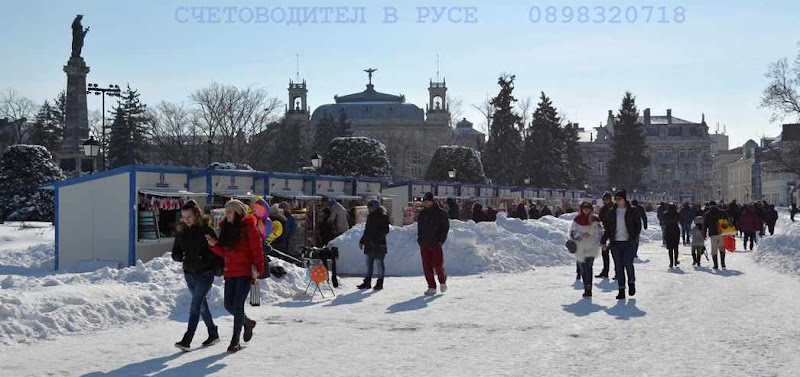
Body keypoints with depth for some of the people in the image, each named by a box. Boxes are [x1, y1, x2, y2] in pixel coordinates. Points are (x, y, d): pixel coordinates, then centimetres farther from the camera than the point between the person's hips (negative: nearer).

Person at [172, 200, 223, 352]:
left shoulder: (206, 230, -9)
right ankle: (213, 334, 32)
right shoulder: (181, 232, 5)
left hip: (205, 273, -6)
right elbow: (176, 252, 11)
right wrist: (179, 257, -10)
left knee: (195, 305, -14)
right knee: (202, 305, 16)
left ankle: (187, 341, -18)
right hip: (189, 274, 6)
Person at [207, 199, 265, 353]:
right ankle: (248, 323, 34)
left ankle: (235, 340, 2)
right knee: (229, 305, 7)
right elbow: (224, 252, 15)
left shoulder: (248, 227, -8)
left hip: (245, 271, -7)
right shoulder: (226, 228, 12)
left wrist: (258, 269, -14)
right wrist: (214, 245, -4)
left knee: (238, 305, -8)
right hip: (230, 272, 7)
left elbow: (257, 249, -9)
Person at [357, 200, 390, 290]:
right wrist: (362, 241, 22)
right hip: (369, 244, 7)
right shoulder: (370, 216, 17)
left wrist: (377, 237, -22)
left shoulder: (383, 217, -6)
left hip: (379, 244, -7)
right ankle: (367, 282, 13)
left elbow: (385, 230, -11)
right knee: (369, 263, 9)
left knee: (379, 262, -2)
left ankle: (380, 283, 5)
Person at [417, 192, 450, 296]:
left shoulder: (440, 213, -1)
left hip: (436, 244, -4)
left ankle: (443, 281, 20)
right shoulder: (421, 214, 12)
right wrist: (420, 240, 7)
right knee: (427, 266, 1)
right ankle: (431, 287, 6)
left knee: (438, 264, -6)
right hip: (424, 244, 4)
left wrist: (441, 240, -10)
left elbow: (446, 227, -1)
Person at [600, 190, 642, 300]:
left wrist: (634, 238, -7)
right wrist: (603, 241, 3)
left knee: (628, 264, -13)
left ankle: (631, 282, 14)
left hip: (628, 242, -3)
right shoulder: (611, 212, 9)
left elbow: (638, 225, 5)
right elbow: (606, 228, 12)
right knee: (618, 267, 1)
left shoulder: (632, 212, 1)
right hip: (615, 243, 3)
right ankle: (621, 290, 6)